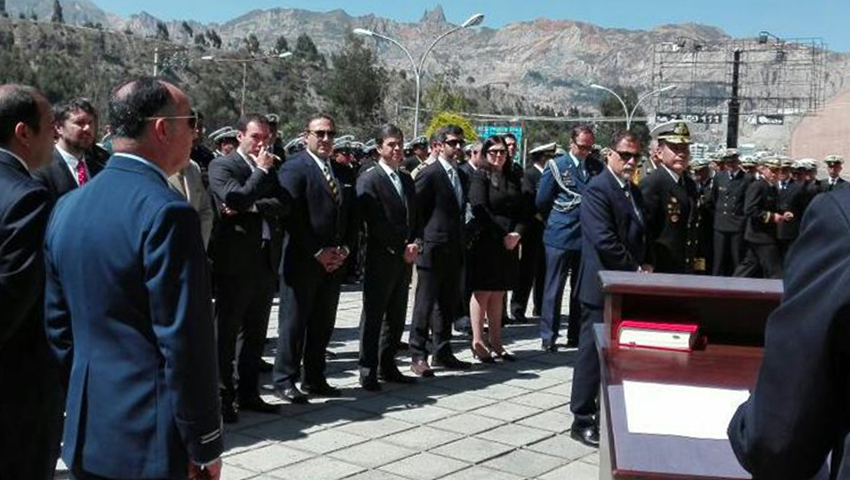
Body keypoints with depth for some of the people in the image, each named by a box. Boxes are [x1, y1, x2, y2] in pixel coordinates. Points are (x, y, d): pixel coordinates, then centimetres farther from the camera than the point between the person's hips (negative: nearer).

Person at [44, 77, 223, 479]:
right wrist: (205, 446, -11)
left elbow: (57, 326, 12)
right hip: (151, 444, -7)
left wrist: (80, 412, 19)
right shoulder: (166, 212, -19)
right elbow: (185, 341, -19)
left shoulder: (67, 207, 6)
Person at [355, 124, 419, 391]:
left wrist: (414, 245, -1)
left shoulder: (407, 180, 16)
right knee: (373, 317, 1)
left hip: (404, 260, 7)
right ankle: (368, 371, 8)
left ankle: (387, 366, 22)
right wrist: (402, 249, -13)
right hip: (380, 260, -7)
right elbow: (376, 223, -14)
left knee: (396, 317, 12)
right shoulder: (369, 180, -8)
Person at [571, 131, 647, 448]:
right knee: (593, 352, 0)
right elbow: (605, 241, -20)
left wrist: (643, 267, 2)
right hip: (602, 286, -8)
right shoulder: (597, 190, -12)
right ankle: (582, 420, 10)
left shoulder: (634, 192, 15)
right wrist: (637, 269, -14)